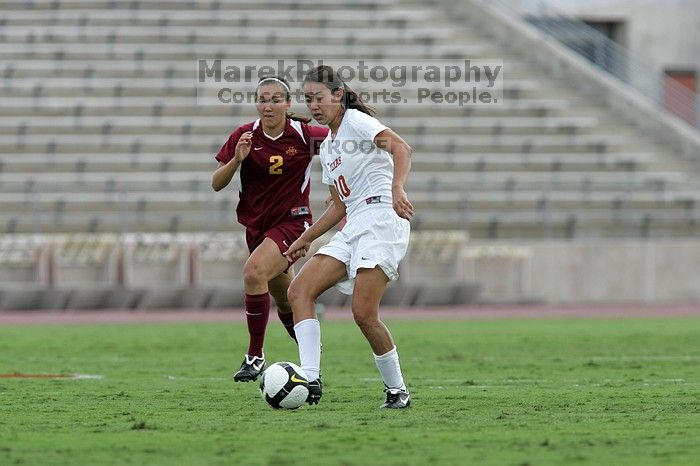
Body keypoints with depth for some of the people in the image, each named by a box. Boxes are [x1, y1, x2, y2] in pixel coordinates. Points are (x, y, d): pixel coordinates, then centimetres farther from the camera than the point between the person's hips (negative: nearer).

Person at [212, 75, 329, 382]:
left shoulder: (303, 135, -12)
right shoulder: (244, 136, -5)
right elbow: (217, 184, -4)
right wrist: (237, 159, -22)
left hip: (292, 222, -4)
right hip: (256, 226, 4)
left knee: (254, 272, -29)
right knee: (285, 303, 15)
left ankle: (255, 356, -21)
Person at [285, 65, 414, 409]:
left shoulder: (356, 121, -3)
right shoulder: (327, 148, 23)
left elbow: (401, 148, -19)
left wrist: (397, 189, -36)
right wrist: (306, 239, 26)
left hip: (382, 217, -9)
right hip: (353, 227, 9)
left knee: (363, 313, -18)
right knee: (299, 291, -7)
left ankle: (397, 390, -1)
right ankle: (311, 381, -15)